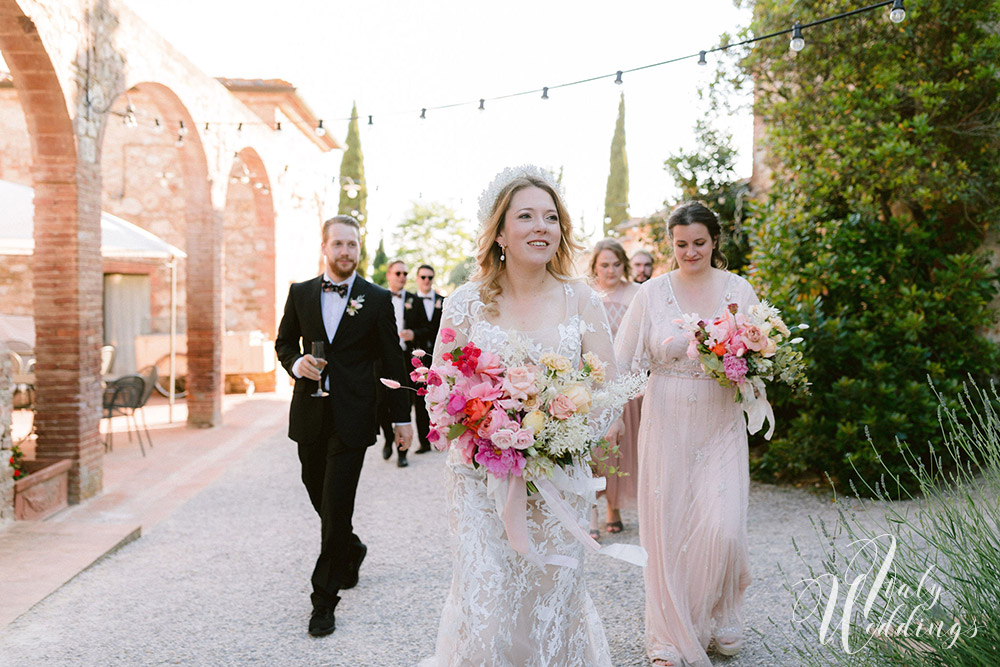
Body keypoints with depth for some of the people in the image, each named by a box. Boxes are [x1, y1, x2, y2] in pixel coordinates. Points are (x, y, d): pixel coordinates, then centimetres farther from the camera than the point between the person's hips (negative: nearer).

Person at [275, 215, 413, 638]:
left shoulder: (377, 299, -1)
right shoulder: (300, 294, 6)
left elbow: (392, 362, 2)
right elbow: (284, 342, 16)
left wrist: (402, 417, 2)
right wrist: (296, 363, -7)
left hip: (352, 418, -3)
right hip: (309, 415, 4)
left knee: (336, 506, -5)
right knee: (319, 497, 15)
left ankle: (324, 600, 8)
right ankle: (352, 550, 44)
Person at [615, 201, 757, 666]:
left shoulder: (738, 289, 3)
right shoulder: (651, 293, 0)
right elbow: (622, 362, -1)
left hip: (720, 427, 1)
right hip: (667, 424, -1)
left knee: (721, 530, -5)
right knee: (667, 530, 2)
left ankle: (717, 622, 23)